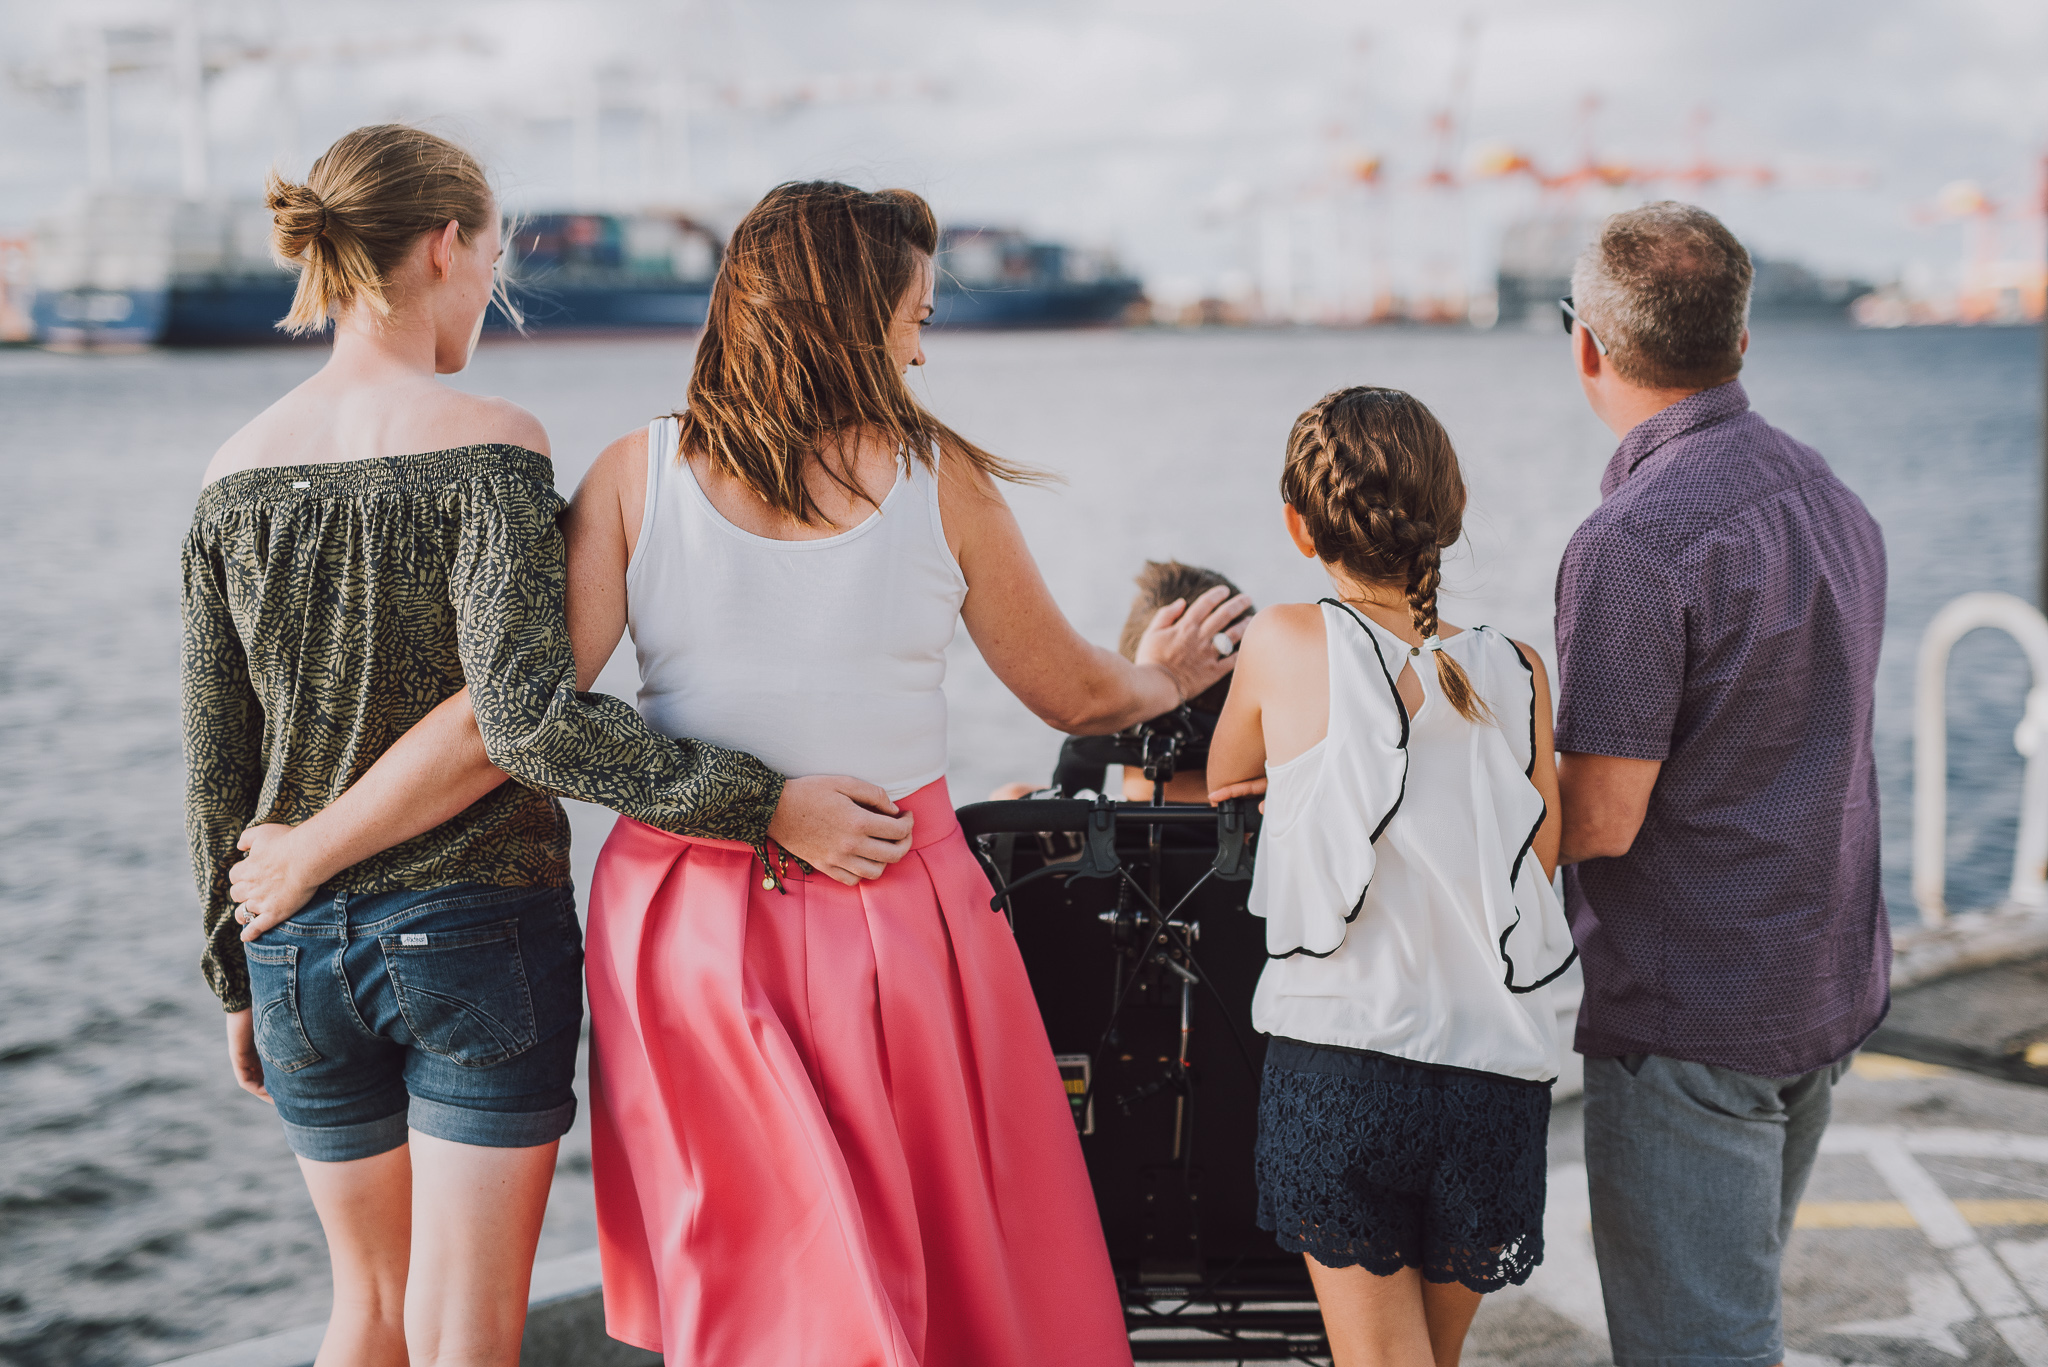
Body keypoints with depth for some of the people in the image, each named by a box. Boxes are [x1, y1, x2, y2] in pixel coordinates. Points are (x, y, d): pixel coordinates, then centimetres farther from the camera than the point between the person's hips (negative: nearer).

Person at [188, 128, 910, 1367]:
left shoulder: (239, 473, 3)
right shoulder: (487, 448, -13)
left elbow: (216, 766, 7)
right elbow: (524, 715, -25)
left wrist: (240, 976, 17)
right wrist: (761, 803, -23)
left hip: (300, 939, 5)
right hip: (479, 934, -5)